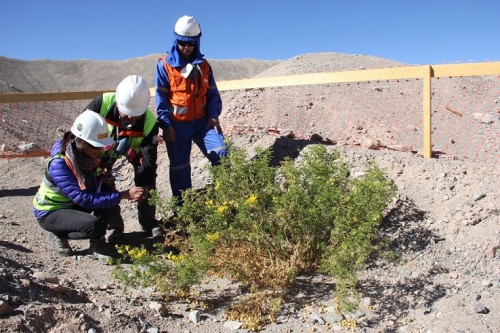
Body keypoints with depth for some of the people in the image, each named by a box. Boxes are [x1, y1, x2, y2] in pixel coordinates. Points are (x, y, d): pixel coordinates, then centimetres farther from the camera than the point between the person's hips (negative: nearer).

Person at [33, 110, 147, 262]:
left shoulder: (89, 156, -14)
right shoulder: (58, 165, -32)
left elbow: (98, 185, -2)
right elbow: (85, 199, -36)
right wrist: (123, 195, -38)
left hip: (73, 204, 6)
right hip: (49, 213, -6)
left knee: (109, 194, -20)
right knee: (92, 225, -31)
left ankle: (97, 242, -3)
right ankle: (59, 235, -1)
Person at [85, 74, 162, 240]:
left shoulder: (149, 123, -38)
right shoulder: (103, 103, -39)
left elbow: (149, 161, -33)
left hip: (135, 149, 0)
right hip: (104, 146, 0)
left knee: (146, 177, -10)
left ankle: (149, 223, 10)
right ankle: (114, 225, 6)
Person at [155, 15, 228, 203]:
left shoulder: (203, 65, 9)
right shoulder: (165, 65, -3)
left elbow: (212, 93, 10)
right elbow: (161, 97, -5)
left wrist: (214, 115, -5)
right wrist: (166, 123, -12)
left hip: (202, 121, 3)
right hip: (177, 124, -3)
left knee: (221, 153, -10)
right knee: (179, 167, 4)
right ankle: (183, 205, 19)